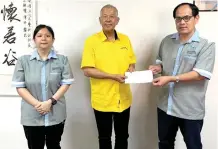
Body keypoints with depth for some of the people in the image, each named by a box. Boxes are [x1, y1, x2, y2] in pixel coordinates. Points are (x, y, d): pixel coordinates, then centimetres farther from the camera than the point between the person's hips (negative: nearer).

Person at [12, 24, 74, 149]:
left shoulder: (62, 60, 0)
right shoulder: (23, 60, -1)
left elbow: (66, 84, -4)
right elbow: (20, 87, -4)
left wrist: (50, 101, -16)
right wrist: (37, 104, -15)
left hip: (56, 115, 1)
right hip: (32, 116, 0)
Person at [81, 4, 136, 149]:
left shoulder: (125, 39, 5)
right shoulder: (91, 41, -9)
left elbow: (131, 63, 14)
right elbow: (87, 70, -14)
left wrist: (131, 71, -10)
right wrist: (113, 76, -21)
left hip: (123, 99, 4)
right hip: (102, 100, -3)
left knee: (123, 136, 19)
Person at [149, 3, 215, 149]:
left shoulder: (206, 45, -12)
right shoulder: (167, 41, 5)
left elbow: (200, 74, -20)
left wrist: (171, 78, -27)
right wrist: (157, 67, -5)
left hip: (190, 110, -5)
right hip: (165, 106, 5)